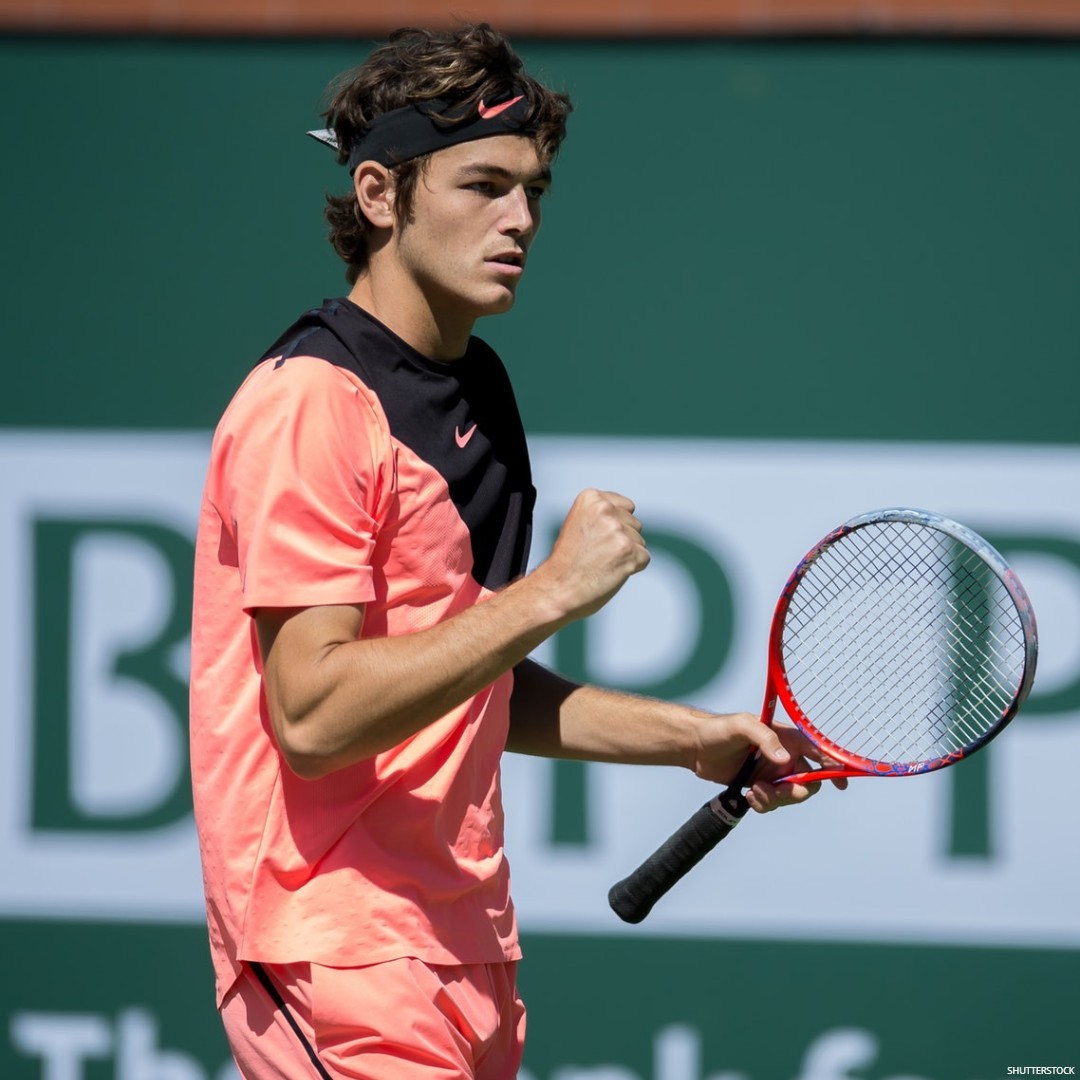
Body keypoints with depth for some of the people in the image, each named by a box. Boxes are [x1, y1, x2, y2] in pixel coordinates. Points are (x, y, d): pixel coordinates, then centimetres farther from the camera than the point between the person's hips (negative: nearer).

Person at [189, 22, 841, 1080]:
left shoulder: (476, 391, 16)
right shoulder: (312, 401, -13)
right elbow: (314, 715, -22)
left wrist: (697, 738, 17)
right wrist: (549, 591, -23)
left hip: (466, 946, 9)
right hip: (340, 957, -9)